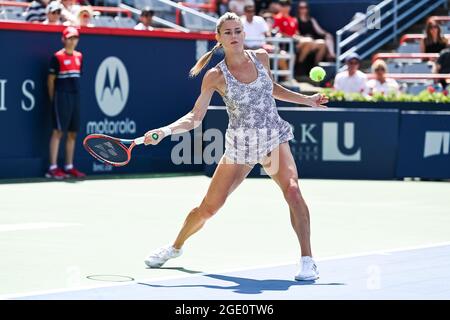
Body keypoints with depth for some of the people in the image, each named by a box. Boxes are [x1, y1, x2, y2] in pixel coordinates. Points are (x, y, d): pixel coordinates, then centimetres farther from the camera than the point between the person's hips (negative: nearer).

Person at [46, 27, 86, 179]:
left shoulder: (79, 56, 12)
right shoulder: (58, 57, -6)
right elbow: (51, 80, -4)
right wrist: (53, 99, -2)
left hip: (75, 96, 7)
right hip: (61, 96, -7)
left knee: (73, 133, 9)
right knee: (58, 131, -7)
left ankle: (69, 167, 16)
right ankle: (53, 168, -7)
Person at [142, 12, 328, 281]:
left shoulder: (261, 57, 0)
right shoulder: (215, 76, -9)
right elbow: (195, 118, -6)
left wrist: (306, 100, 17)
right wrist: (165, 130, -21)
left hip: (274, 138, 1)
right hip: (240, 145, -1)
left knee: (292, 189, -26)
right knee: (209, 208, 4)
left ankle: (307, 260, -22)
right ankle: (176, 247, 33)